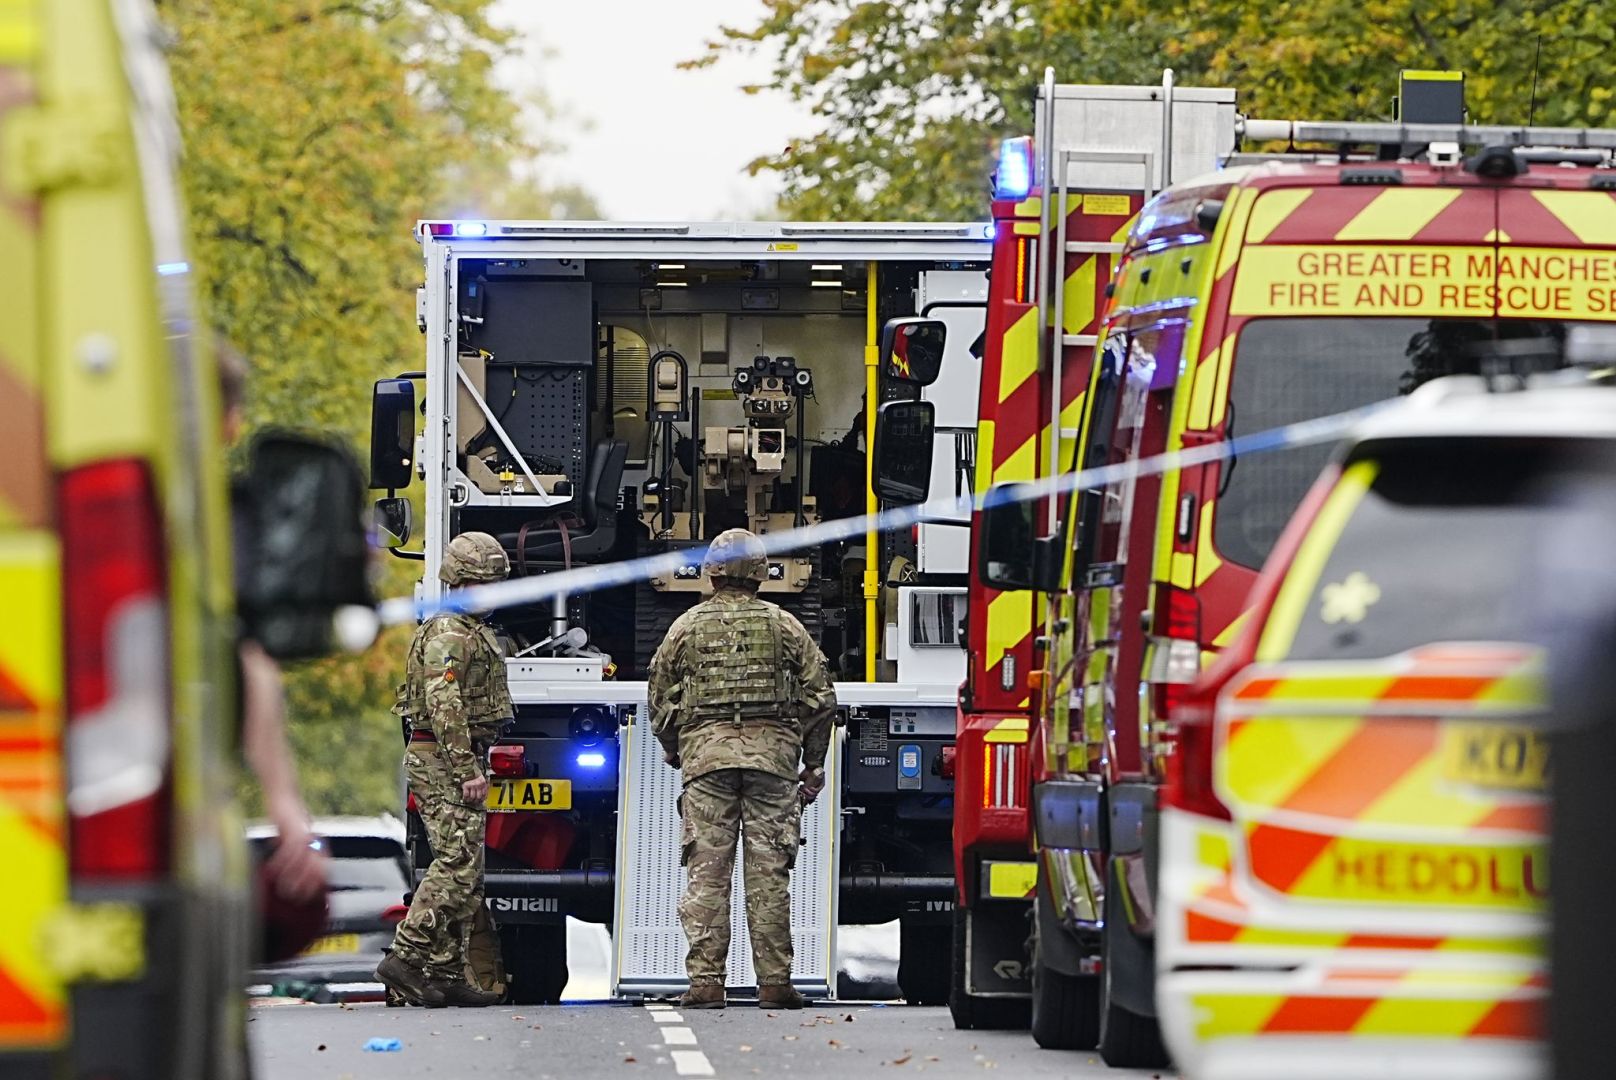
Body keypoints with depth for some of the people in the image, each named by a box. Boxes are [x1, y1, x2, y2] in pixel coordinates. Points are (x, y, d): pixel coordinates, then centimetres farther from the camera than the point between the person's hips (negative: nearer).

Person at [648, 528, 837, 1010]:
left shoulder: (687, 627, 7)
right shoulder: (783, 626, 7)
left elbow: (660, 699, 11)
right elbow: (819, 695, 7)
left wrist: (673, 753, 26)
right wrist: (814, 764, 15)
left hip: (705, 753, 0)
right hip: (772, 752, 0)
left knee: (708, 871, -1)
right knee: (768, 871, 0)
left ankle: (706, 980, -6)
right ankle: (773, 982, -1)